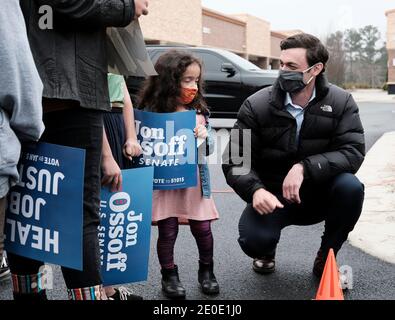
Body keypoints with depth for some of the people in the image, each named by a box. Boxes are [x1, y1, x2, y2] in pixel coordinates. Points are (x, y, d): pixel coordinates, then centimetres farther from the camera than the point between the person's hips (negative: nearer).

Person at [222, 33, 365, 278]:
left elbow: (353, 152, -19)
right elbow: (235, 159, -12)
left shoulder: (341, 102, -10)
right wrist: (255, 190, -33)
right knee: (254, 240, -29)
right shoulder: (256, 106, -12)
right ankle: (266, 252, 14)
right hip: (272, 196, -1)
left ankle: (326, 259, -2)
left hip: (319, 194, 1)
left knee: (350, 187, -30)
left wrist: (305, 168, -34)